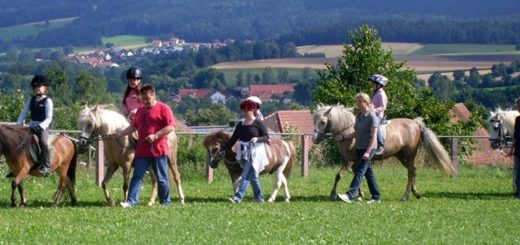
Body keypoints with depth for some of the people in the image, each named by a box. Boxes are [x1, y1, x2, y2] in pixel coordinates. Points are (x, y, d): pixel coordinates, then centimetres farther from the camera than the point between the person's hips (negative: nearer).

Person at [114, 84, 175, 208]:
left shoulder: (163, 108, -5)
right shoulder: (140, 110, 17)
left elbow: (171, 127, -13)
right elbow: (133, 127, 23)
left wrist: (155, 136, -20)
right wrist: (119, 134, 12)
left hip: (158, 150, -6)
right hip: (142, 151, 6)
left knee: (162, 178, 3)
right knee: (137, 176, -2)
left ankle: (165, 202, 14)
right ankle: (131, 201, -6)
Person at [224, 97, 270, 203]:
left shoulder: (258, 123, -7)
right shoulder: (240, 124, 9)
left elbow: (266, 137, -8)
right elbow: (233, 139, 12)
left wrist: (257, 139, -26)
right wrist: (223, 149, 7)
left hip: (255, 153, -6)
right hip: (243, 153, 6)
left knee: (246, 175, -14)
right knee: (252, 176, 13)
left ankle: (238, 197, -22)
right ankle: (259, 197, 24)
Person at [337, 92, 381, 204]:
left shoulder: (372, 117, -13)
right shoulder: (358, 116, 11)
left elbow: (374, 136, -17)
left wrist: (368, 152, -23)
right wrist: (344, 137, 5)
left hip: (368, 148, -8)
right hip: (359, 148, 8)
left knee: (359, 171, -14)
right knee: (368, 173, 11)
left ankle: (350, 195, -23)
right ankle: (376, 197, 17)